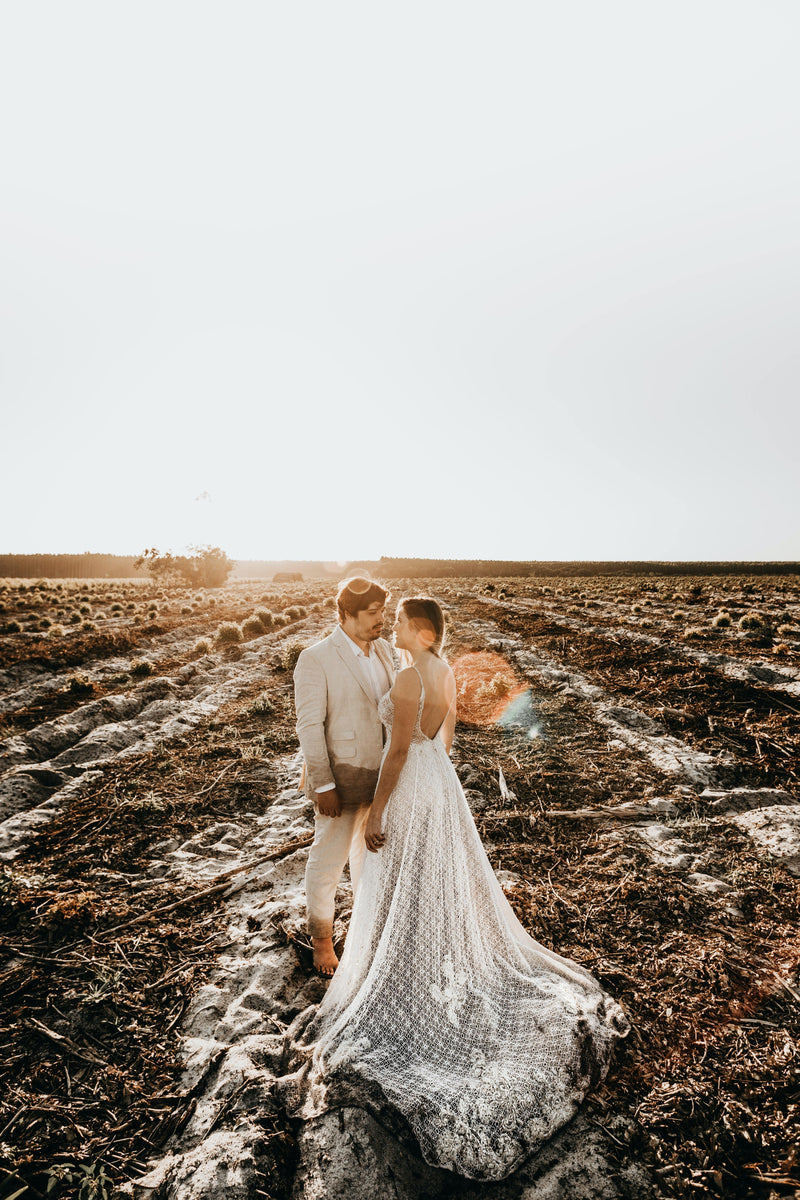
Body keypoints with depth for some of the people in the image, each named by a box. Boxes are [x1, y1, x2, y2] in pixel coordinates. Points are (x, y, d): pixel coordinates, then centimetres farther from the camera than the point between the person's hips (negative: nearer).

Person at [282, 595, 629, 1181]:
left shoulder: (408, 678, -25)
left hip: (412, 788, -9)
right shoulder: (445, 672, 2)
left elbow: (398, 750, -23)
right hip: (442, 782, 9)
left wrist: (376, 811, -16)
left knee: (404, 889, 9)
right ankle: (446, 961, 42)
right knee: (444, 878, 24)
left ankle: (409, 982, 26)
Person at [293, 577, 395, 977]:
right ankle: (321, 937, 35)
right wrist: (323, 786, -17)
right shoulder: (316, 659, -18)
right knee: (329, 858, 11)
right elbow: (309, 726, -17)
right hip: (343, 778, -6)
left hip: (383, 774, 6)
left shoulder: (383, 649, 0)